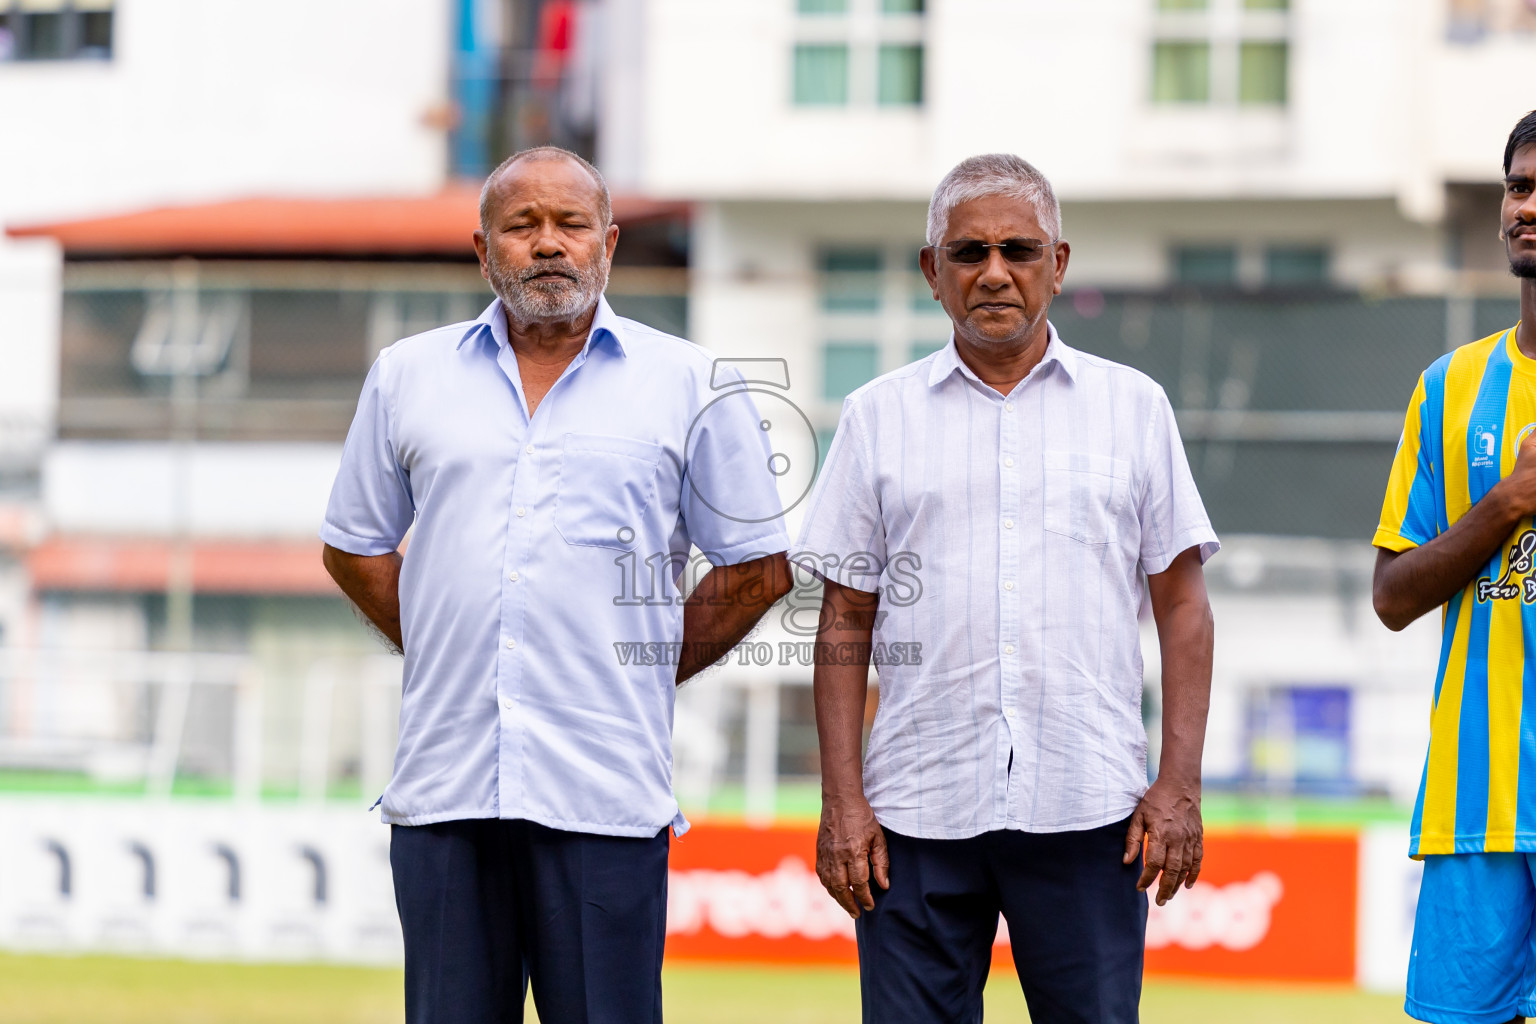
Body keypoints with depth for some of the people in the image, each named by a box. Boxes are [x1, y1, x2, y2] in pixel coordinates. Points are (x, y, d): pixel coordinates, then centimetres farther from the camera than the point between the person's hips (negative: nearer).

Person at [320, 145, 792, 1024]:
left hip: (605, 790, -2)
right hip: (444, 784, 2)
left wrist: (648, 674, 5)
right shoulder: (408, 376, 12)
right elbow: (355, 549, 21)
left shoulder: (692, 384, 5)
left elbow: (759, 569, 8)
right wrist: (445, 654, 11)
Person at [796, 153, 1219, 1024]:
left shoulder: (1134, 407, 10)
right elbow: (846, 622, 9)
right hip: (920, 812, 1)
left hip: (1086, 812, 0)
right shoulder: (880, 416, 10)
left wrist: (1180, 783, -1)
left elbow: (1182, 604, 9)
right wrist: (843, 798, 1)